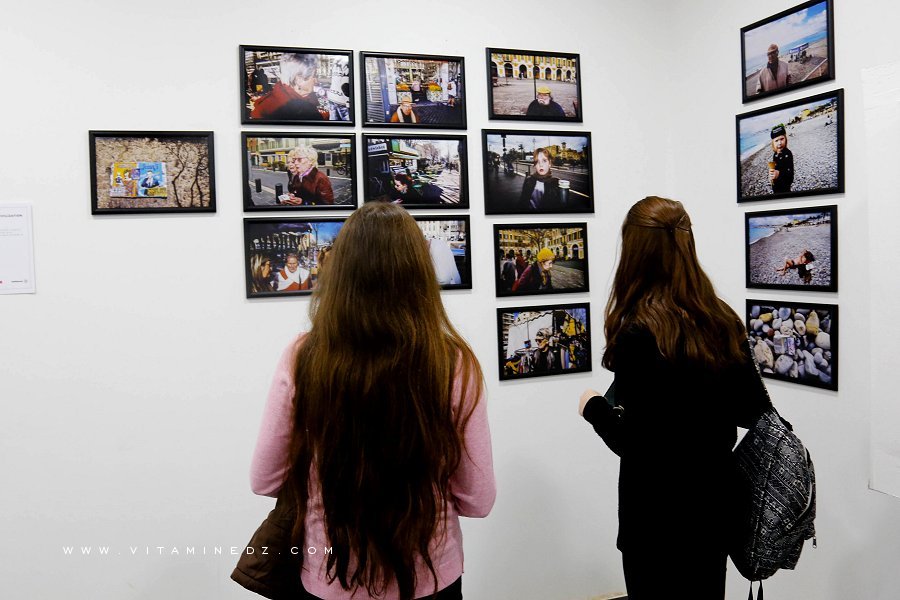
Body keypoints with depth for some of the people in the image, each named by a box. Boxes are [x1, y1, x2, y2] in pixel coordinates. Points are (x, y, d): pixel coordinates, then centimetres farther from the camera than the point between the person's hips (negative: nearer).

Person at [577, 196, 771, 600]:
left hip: (657, 514, -6)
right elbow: (755, 411, 4)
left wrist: (593, 407, -5)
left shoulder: (638, 333, -23)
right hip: (714, 503, 6)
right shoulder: (723, 321, -3)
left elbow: (637, 444, -22)